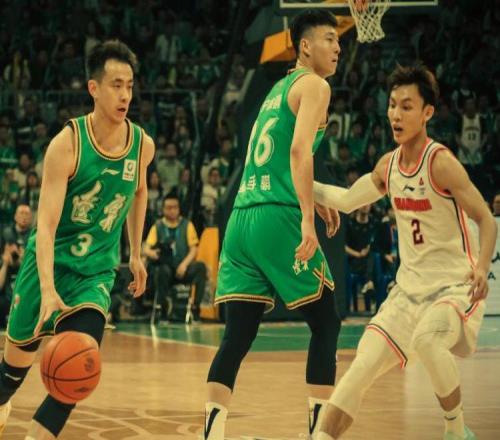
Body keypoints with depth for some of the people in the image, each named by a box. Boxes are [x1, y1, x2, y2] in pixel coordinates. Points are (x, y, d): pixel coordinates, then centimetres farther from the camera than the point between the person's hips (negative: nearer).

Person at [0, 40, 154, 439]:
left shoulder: (142, 145, -8)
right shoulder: (67, 144, -21)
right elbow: (46, 224, -26)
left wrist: (135, 254, 19)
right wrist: (48, 290, -38)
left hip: (96, 271, 2)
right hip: (48, 262, -2)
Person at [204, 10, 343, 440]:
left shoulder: (278, 89, 25)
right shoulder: (314, 85, -1)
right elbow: (299, 150, -16)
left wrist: (314, 200, 28)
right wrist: (308, 217, -22)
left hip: (242, 218, 8)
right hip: (279, 219, -8)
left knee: (237, 337, 4)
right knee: (325, 323, 4)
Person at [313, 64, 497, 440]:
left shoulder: (440, 162, -16)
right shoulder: (387, 166, 4)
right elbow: (347, 200, 22)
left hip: (455, 285, -7)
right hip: (409, 288, 7)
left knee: (426, 340, -34)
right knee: (363, 367, -2)